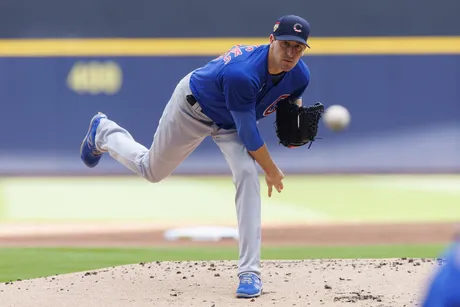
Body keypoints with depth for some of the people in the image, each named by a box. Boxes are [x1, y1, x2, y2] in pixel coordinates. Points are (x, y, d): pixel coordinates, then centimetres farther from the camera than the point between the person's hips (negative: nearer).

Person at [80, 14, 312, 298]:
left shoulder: (300, 75, -24)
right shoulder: (241, 75, -45)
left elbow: (293, 97, 3)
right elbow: (248, 133, -35)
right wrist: (272, 171, -24)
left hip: (230, 124, 4)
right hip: (194, 107, -4)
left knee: (247, 174, -22)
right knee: (151, 170, 16)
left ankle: (250, 272, -20)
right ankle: (104, 132, 49)